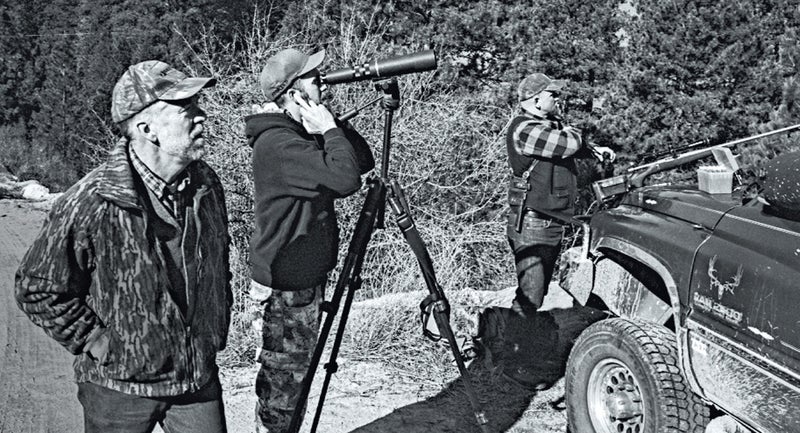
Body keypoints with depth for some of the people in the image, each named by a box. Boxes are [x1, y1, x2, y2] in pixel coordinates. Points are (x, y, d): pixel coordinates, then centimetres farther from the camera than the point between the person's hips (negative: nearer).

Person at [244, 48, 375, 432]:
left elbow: (363, 161, 11)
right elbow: (345, 179, -30)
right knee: (285, 373, 2)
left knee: (288, 370, 20)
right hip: (288, 284, -9)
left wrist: (332, 128, -3)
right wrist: (331, 130, -17)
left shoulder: (300, 132, 9)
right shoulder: (277, 144, -21)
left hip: (305, 276, 9)